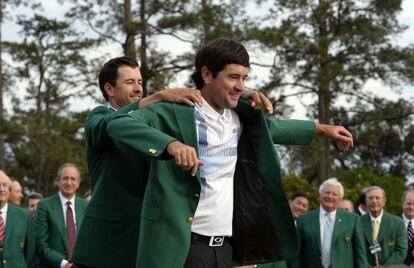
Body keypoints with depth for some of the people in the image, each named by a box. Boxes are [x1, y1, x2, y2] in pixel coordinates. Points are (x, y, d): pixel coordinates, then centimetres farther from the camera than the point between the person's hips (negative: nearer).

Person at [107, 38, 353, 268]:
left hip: (225, 246, 7)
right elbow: (119, 124, -24)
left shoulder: (241, 117, 12)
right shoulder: (177, 112, -10)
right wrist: (171, 144, -38)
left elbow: (274, 128, 33)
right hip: (180, 245, -7)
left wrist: (322, 129, 38)